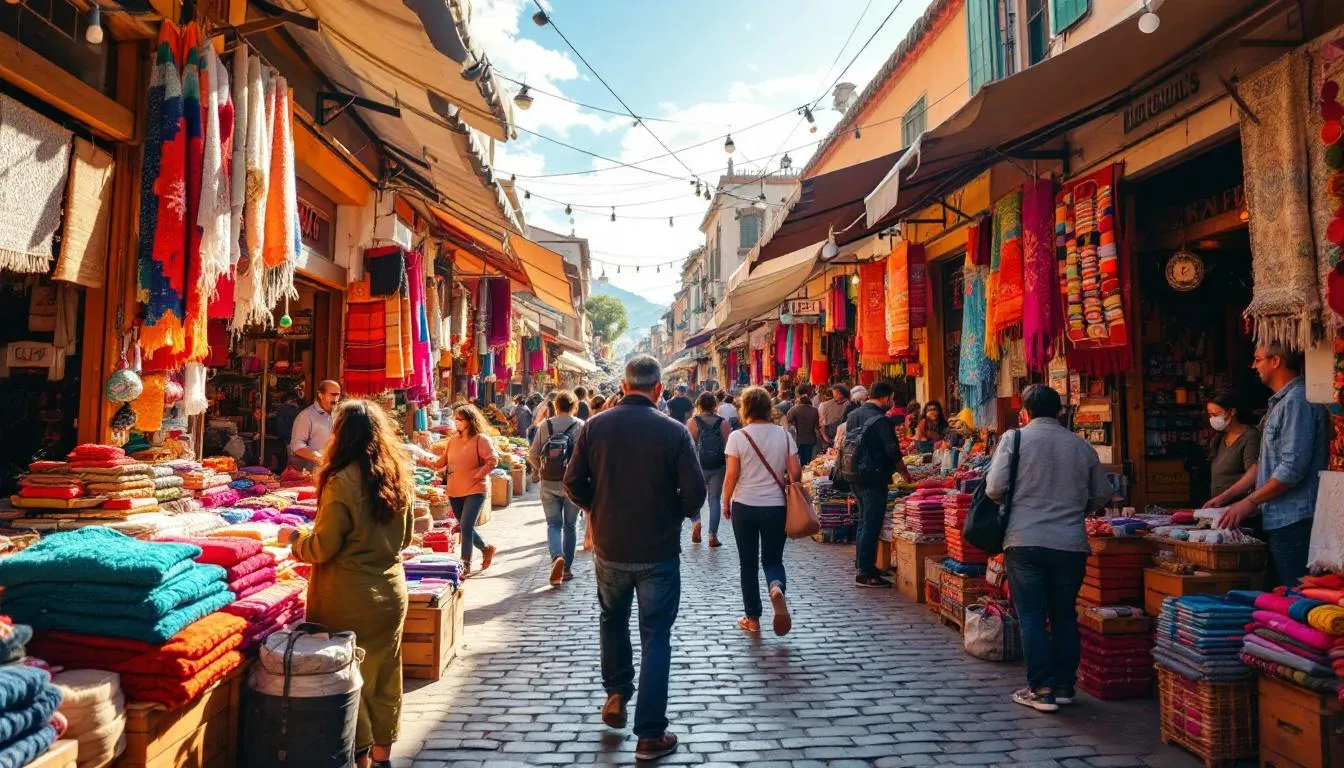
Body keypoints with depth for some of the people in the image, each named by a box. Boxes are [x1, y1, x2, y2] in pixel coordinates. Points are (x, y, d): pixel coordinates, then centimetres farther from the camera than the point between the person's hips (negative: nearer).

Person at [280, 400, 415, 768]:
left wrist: (293, 537, 5)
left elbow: (323, 548, -13)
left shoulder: (342, 482, -18)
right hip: (391, 590, 6)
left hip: (350, 599, -6)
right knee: (385, 676, 17)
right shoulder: (400, 476, 0)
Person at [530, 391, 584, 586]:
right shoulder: (581, 426, -6)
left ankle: (557, 557, -16)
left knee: (553, 524, 9)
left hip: (549, 483, 1)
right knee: (570, 525, 13)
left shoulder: (545, 425, -1)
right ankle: (567, 568, 18)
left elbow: (532, 455, -1)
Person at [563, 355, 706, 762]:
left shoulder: (595, 426, -6)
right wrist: (678, 513, 6)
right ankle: (650, 735, 13)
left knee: (613, 619, 28)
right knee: (655, 638, 8)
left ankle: (616, 694, 31)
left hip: (609, 547, 3)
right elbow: (694, 492, -14)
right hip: (658, 551, -2)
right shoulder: (674, 431, -14)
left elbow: (573, 482, -4)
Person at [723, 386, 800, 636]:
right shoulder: (784, 434, -2)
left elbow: (731, 475, -8)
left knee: (748, 564, 12)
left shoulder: (738, 437, -9)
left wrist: (726, 503, 5)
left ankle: (753, 618, 17)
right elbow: (795, 472, -2)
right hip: (776, 506, 2)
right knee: (772, 559, 14)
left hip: (745, 506, -1)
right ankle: (777, 588, -19)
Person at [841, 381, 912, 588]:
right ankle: (865, 573, 0)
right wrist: (906, 474, 1)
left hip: (855, 477, 9)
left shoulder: (853, 415, 9)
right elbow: (893, 453, -14)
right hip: (874, 479, -9)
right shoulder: (881, 420, -16)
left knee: (864, 521, 19)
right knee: (872, 525, -3)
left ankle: (861, 565, 26)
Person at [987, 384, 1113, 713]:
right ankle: (1064, 686, 22)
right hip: (1071, 544, 3)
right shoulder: (1082, 446, 7)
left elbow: (994, 488, -10)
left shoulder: (1014, 438, -4)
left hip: (1025, 541, -3)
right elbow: (1103, 494, 14)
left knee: (1032, 615, 5)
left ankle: (1041, 689, 6)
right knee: (1065, 615, 15)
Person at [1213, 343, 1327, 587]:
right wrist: (1225, 497, 18)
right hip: (1278, 520, 10)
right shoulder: (1281, 402, 18)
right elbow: (1264, 463, 22)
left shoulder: (1297, 400, -13)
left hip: (1293, 520, -10)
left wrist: (1250, 502, -13)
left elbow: (1293, 467, -20)